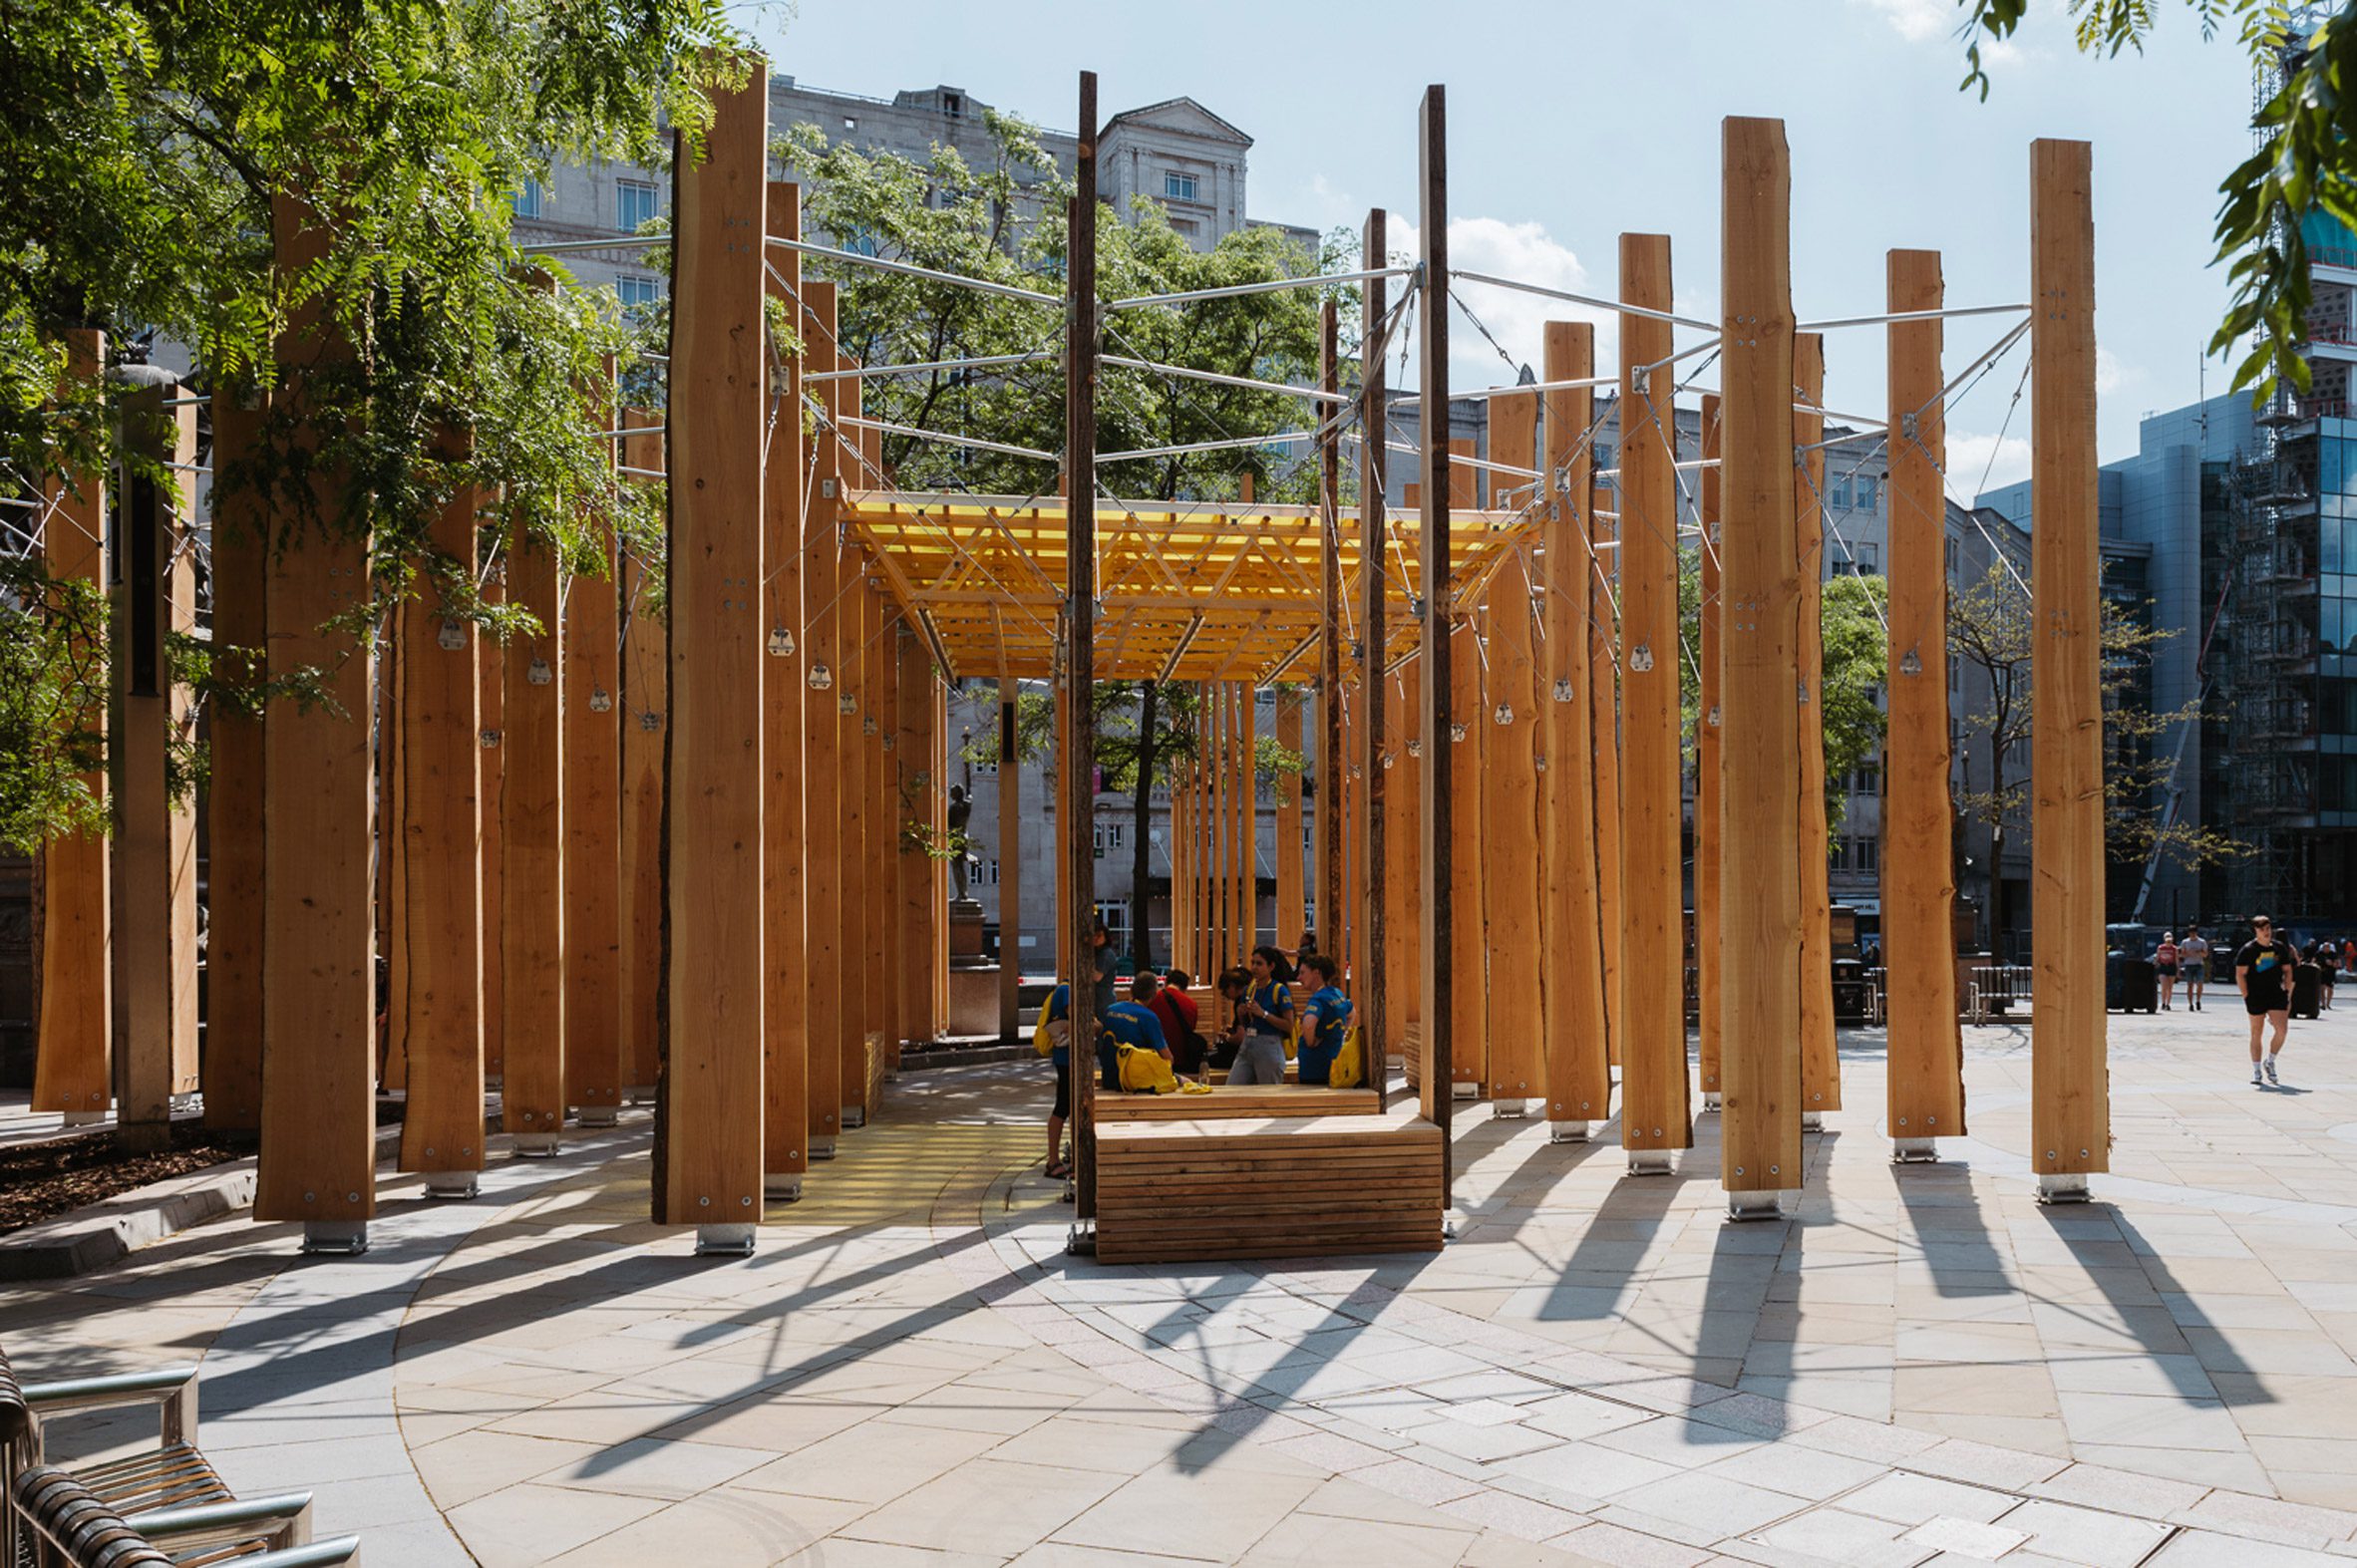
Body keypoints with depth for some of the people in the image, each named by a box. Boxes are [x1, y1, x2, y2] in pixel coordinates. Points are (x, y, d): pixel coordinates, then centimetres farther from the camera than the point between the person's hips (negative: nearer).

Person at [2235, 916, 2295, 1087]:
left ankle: (2270, 1062, 14)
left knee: (2282, 1029, -10)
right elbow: (2240, 975, -4)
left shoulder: (2280, 948, 8)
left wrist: (2287, 994, 9)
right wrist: (2246, 997, -9)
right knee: (2256, 1034, 3)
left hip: (2276, 995, 3)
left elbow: (2287, 971, 17)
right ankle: (2256, 1072, 13)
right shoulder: (2248, 949, -4)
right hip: (2256, 997, -3)